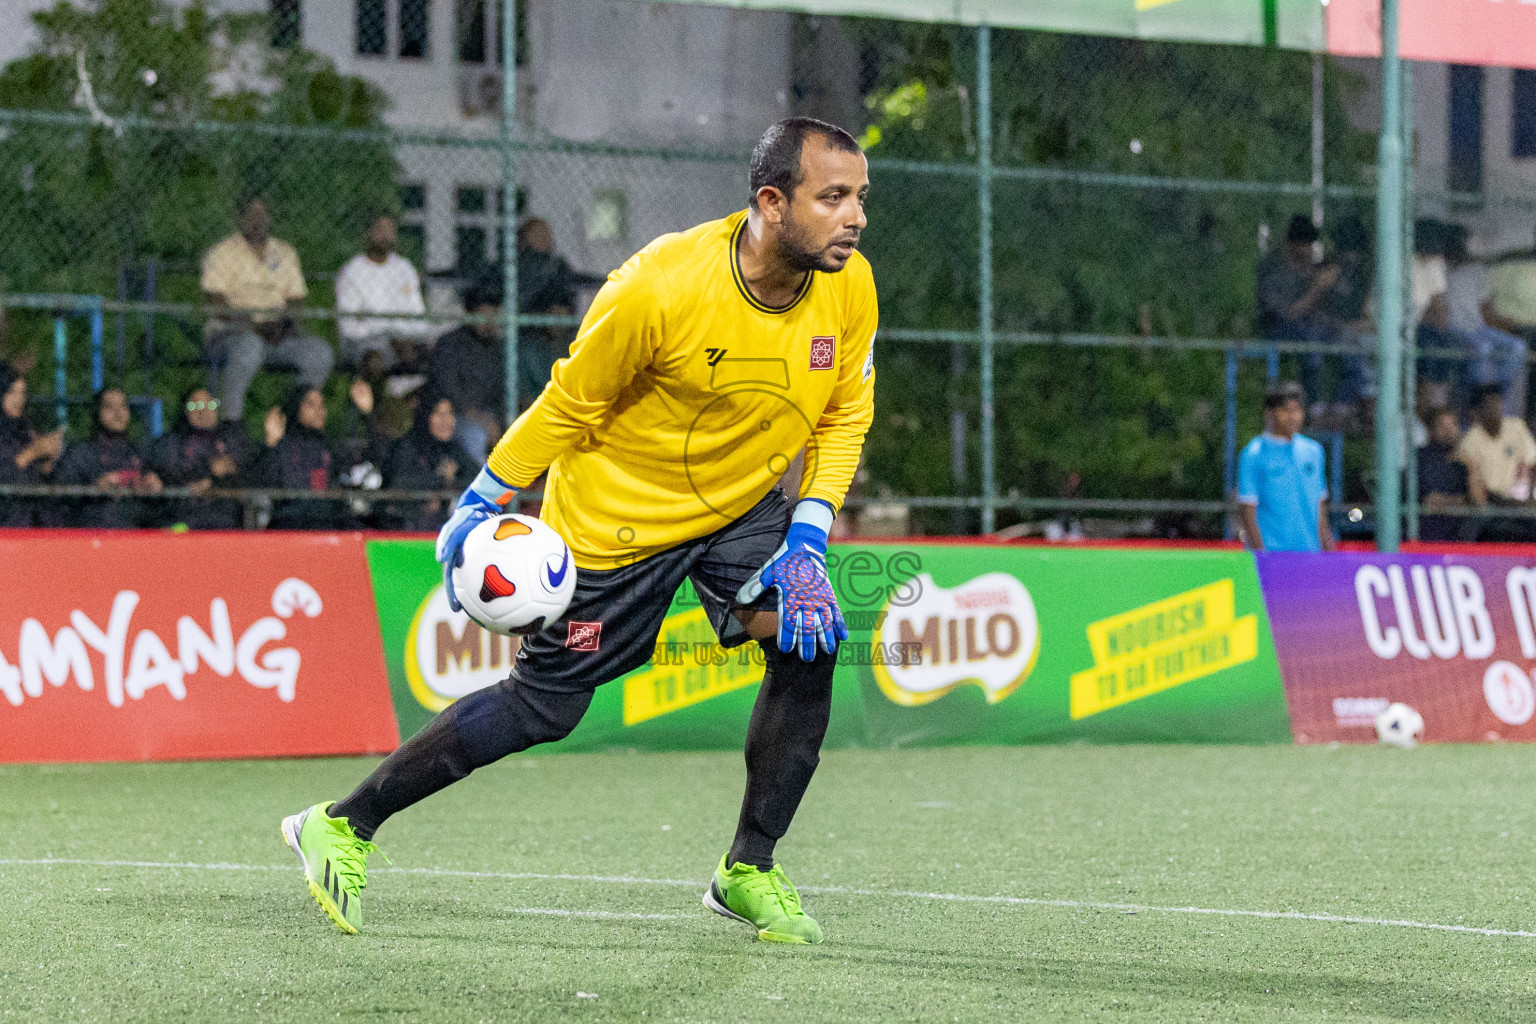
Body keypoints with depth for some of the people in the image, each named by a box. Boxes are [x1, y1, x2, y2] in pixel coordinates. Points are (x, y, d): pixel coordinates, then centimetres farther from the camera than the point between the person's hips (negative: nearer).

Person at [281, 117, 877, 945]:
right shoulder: (660, 289, -30)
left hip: (741, 503, 5)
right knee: (542, 706, 2)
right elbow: (570, 402, -14)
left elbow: (845, 412, 1)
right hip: (616, 518, -5)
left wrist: (808, 534, -11)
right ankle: (342, 828, 19)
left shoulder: (848, 287, -15)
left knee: (808, 642, -17)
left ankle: (747, 871, 0)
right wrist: (483, 501, -8)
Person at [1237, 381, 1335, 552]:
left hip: (1310, 551, 5)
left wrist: (1326, 542, 12)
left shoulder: (1313, 451, 13)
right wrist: (1258, 550, -12)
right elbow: (1248, 510, -6)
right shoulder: (1253, 455, -4)